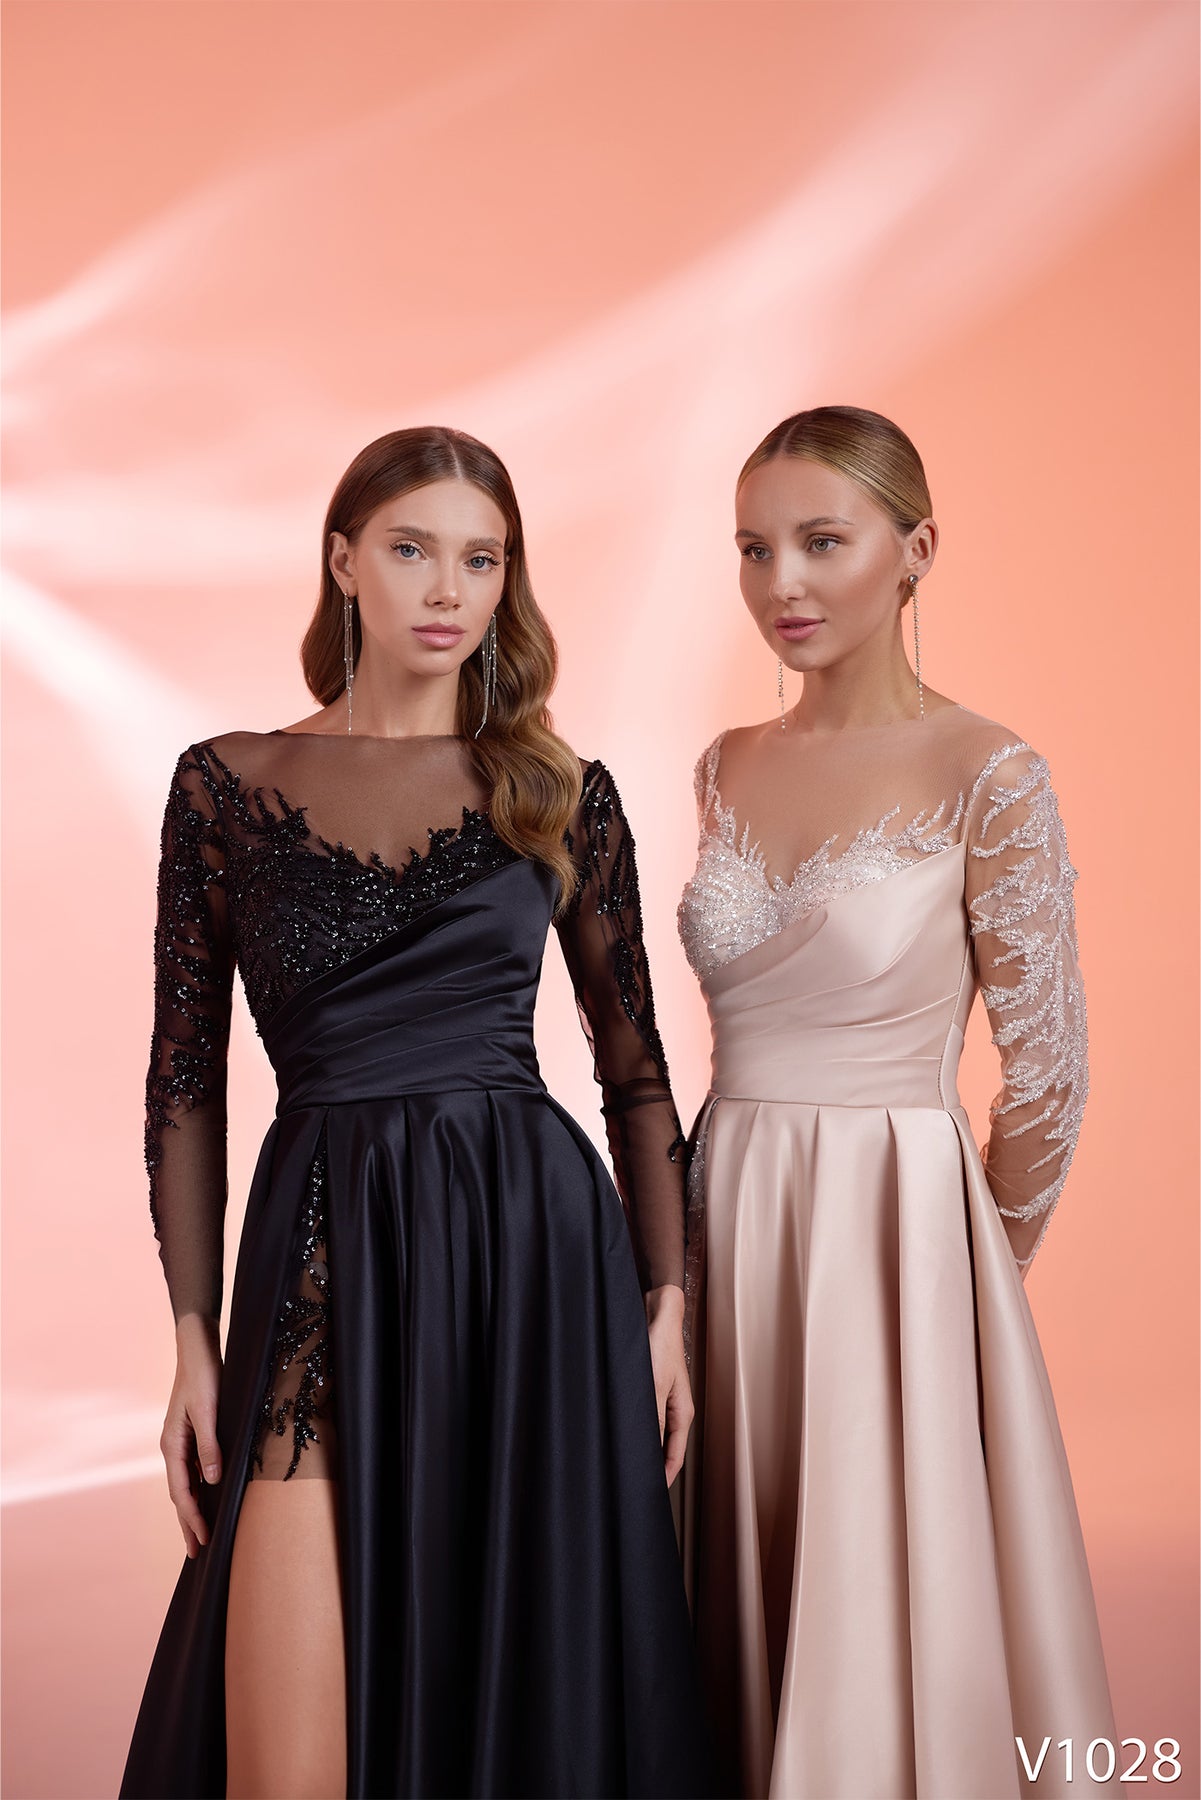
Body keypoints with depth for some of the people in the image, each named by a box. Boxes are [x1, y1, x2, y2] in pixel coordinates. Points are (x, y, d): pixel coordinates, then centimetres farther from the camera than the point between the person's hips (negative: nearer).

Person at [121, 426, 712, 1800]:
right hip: (321, 1259, -1)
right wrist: (193, 1342, 0)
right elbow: (185, 1082, 5)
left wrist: (665, 1304, 3)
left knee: (519, 1683, 7)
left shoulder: (562, 796, 6)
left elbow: (635, 1066, 9)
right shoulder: (229, 784, 4)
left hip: (533, 1243, 1)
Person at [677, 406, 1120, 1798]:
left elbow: (1044, 1078, -5)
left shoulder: (987, 777, -10)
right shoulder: (728, 770, 7)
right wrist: (737, 1221, 15)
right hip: (731, 1225, 5)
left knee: (887, 1621, 4)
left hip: (900, 1226, -5)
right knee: (747, 1619, 14)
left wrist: (975, 1268, 5)